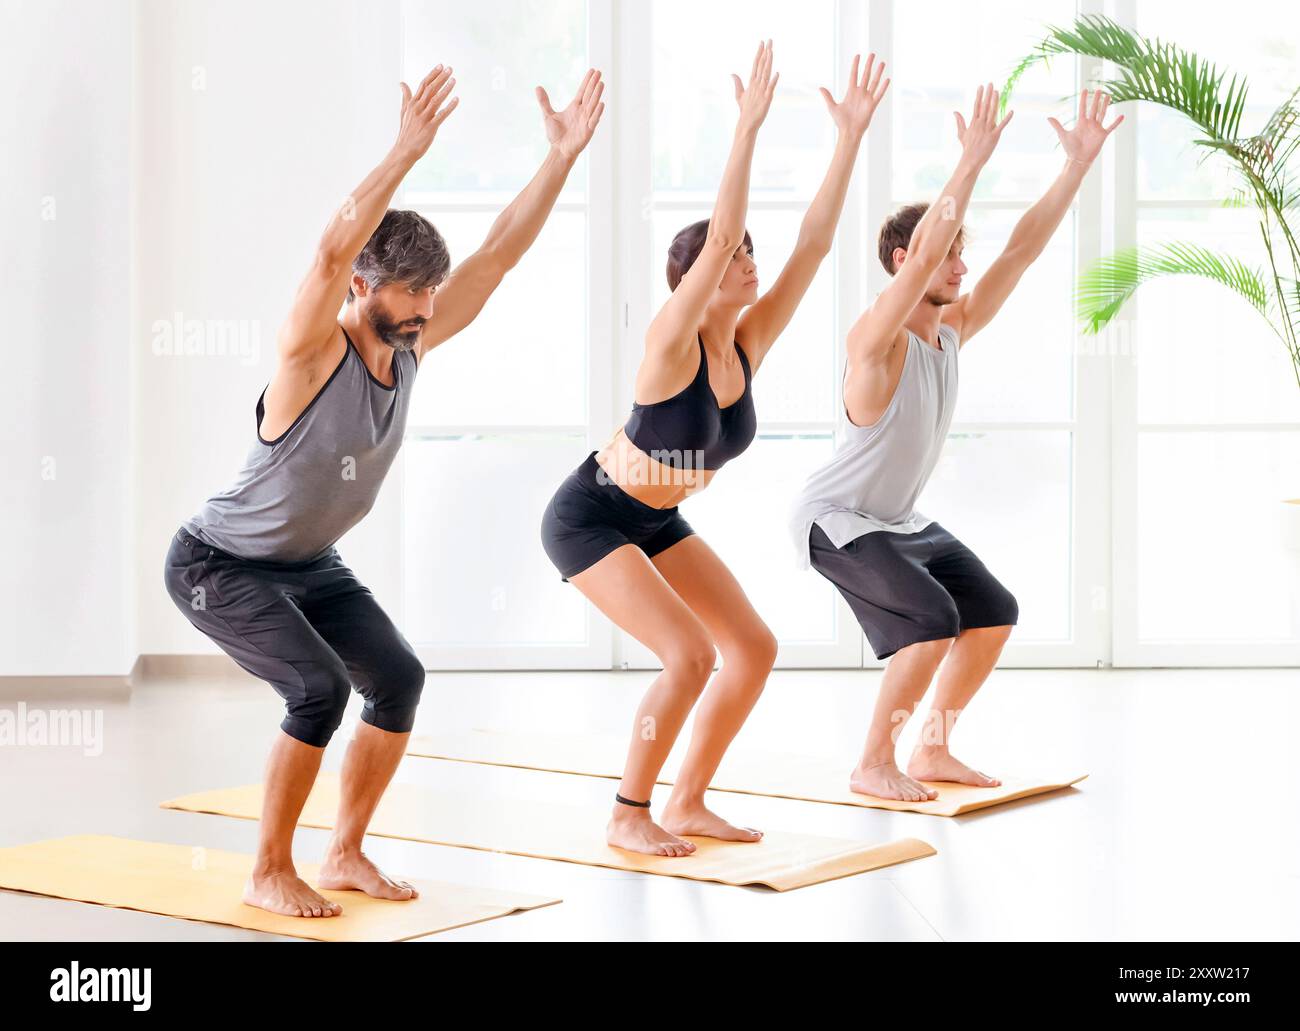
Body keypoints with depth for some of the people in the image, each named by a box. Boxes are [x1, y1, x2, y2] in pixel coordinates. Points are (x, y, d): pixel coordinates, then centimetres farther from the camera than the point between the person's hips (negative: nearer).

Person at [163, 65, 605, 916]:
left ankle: (346, 854, 10)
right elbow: (333, 250, -45)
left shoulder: (411, 345, -7)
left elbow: (500, 252, -9)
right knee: (320, 688, -23)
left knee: (399, 678, -6)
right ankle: (269, 875, -7)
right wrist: (408, 152, -51)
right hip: (220, 564, -7)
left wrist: (562, 156, -17)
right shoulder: (312, 354, -26)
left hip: (309, 564, 7)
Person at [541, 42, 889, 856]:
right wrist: (748, 129, -43)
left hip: (658, 521, 8)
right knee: (690, 655, -20)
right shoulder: (671, 344, -25)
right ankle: (628, 818, -4)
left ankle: (688, 804, 13)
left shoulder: (748, 341, -8)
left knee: (755, 648, 1)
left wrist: (852, 136, -17)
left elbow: (814, 244, -12)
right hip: (589, 518, -8)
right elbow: (717, 238, -39)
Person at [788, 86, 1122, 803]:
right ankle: (873, 766, -10)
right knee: (935, 620, -24)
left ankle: (932, 752, 17)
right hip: (835, 520, -9)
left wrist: (1080, 161, -9)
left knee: (994, 613, 6)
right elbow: (924, 255, -41)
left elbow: (1023, 248, -3)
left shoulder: (954, 327, -2)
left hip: (901, 520, 9)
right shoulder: (876, 339, -24)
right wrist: (972, 161, -44)